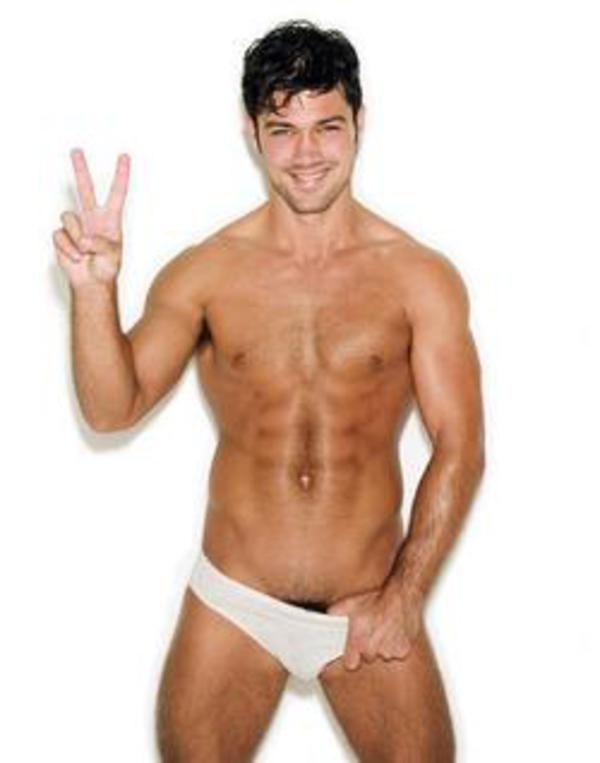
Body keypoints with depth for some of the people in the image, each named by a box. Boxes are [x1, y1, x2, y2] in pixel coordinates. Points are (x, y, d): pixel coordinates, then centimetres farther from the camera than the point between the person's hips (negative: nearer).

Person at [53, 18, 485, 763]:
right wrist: (94, 288, -25)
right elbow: (113, 410, -9)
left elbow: (458, 448, -6)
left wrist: (403, 596, -12)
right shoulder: (203, 272, -3)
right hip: (232, 603, 1)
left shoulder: (422, 277, -6)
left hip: (374, 607, 0)